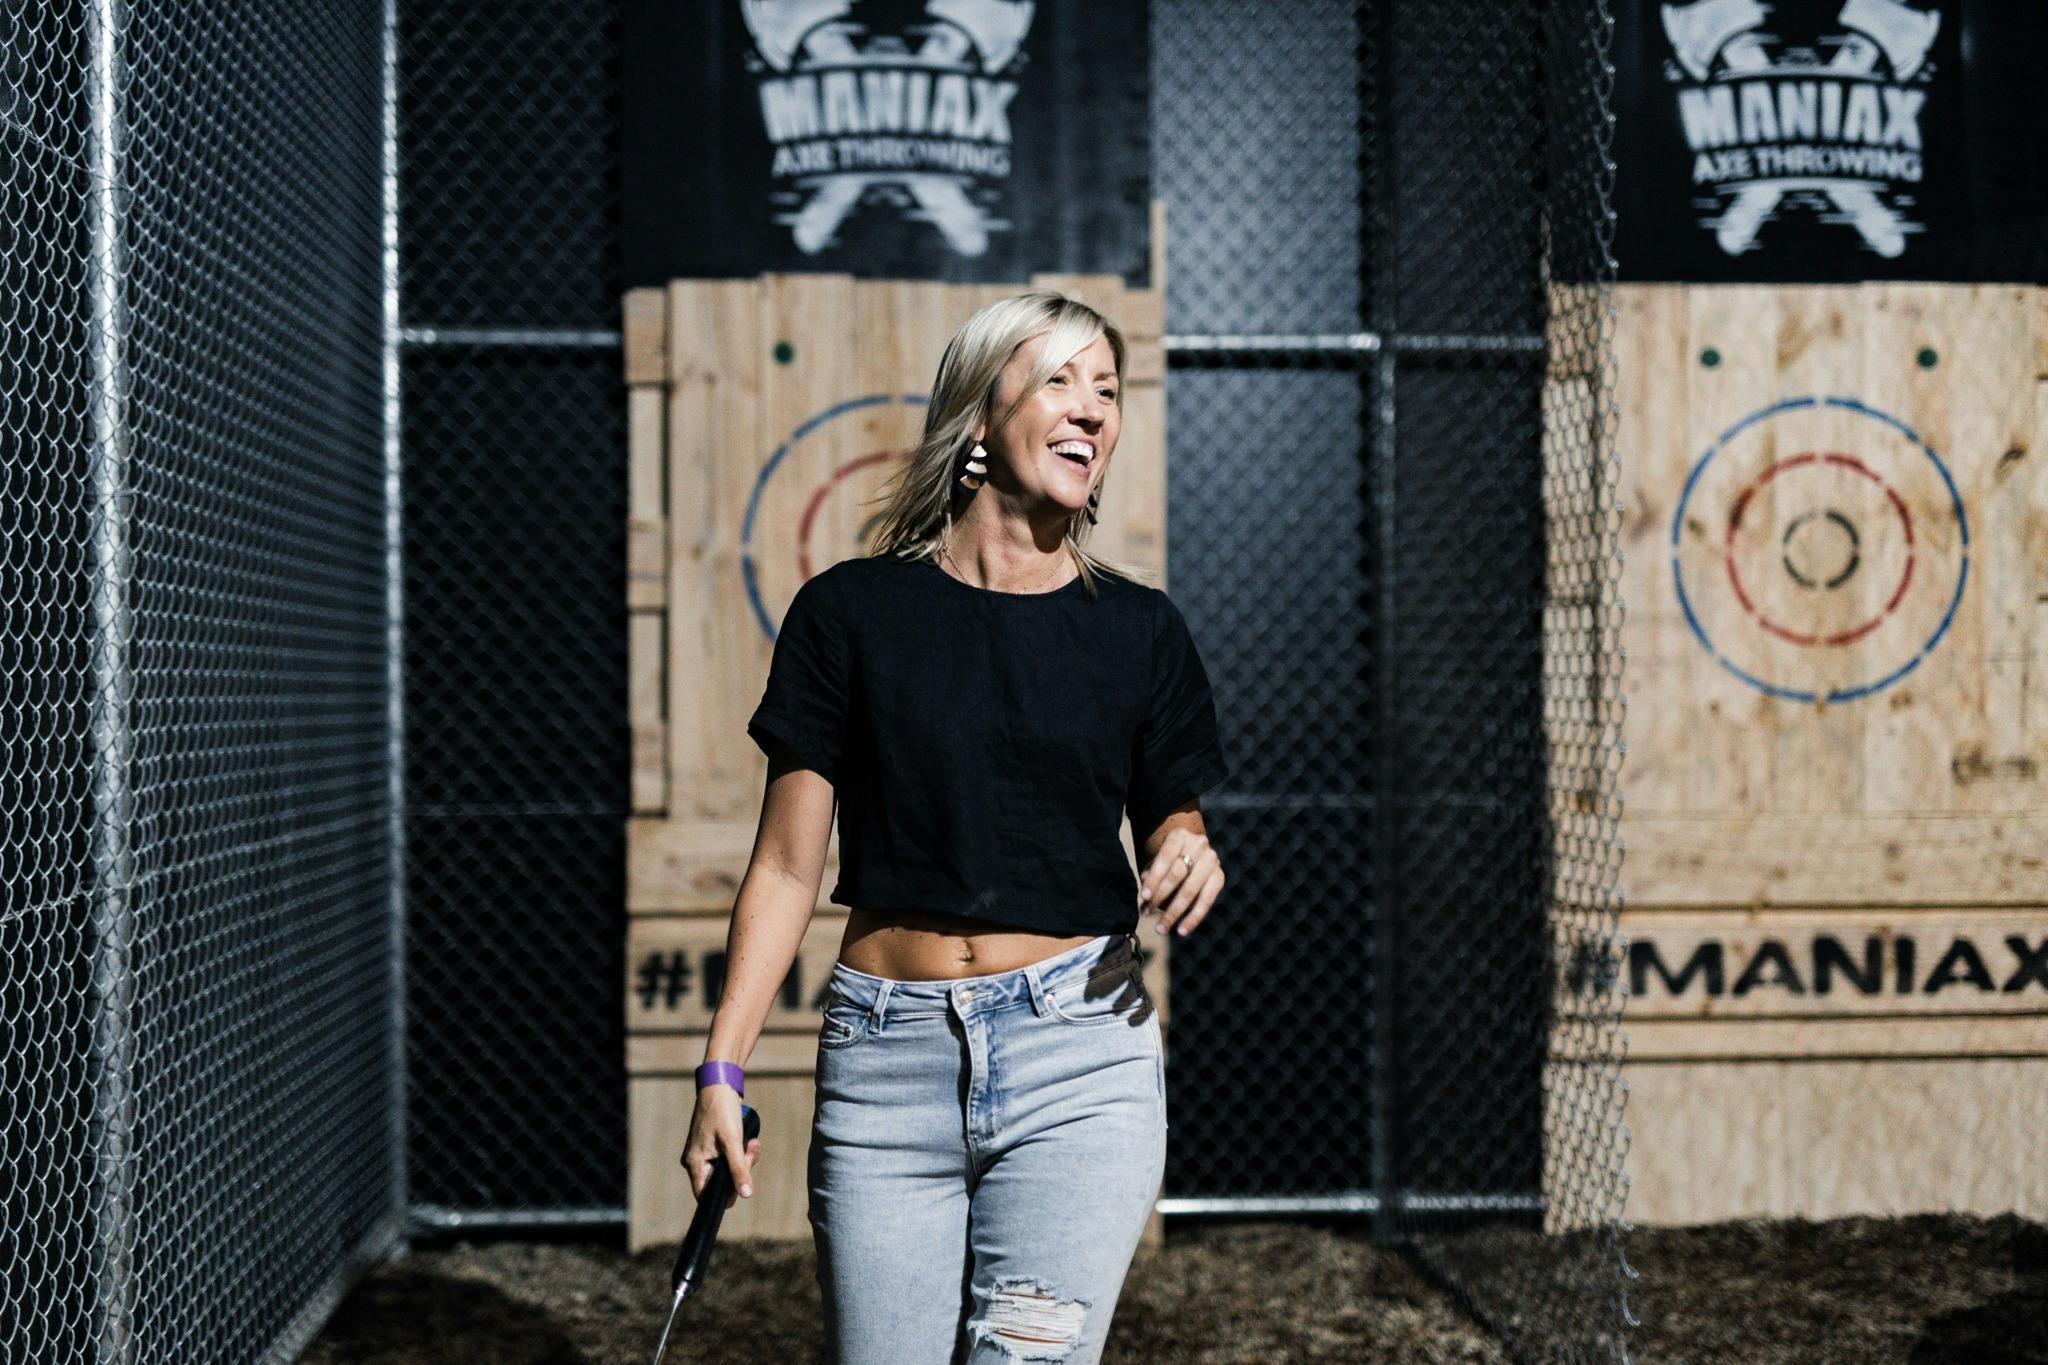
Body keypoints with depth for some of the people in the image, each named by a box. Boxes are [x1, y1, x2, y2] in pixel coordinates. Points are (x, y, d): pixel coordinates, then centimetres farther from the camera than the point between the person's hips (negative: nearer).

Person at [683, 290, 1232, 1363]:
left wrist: (1189, 862, -10)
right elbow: (787, 865, 4)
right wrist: (721, 1070, 0)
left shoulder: (1139, 631, 6)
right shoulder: (851, 612, 2)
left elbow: (1171, 845, 14)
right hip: (884, 1065, 0)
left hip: (1078, 1053, 0)